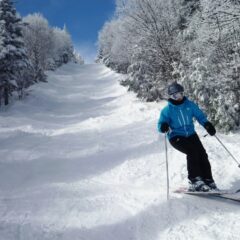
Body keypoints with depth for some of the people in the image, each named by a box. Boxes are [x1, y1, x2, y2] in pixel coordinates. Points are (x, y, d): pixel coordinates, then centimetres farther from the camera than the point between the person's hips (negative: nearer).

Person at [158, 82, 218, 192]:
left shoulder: (190, 104, 4)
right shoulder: (167, 110, -4)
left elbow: (200, 116, 12)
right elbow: (161, 124, -5)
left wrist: (207, 125, -6)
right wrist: (164, 126, -30)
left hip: (191, 135, 4)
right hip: (176, 137, -4)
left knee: (202, 154, -12)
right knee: (192, 151, -26)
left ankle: (208, 181, -4)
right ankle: (194, 181, -22)